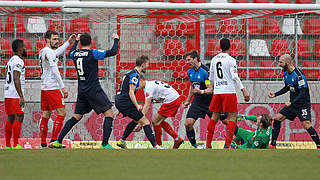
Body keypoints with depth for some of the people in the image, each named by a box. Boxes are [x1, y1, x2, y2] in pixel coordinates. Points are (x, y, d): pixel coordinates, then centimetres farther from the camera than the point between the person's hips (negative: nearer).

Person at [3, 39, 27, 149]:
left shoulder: (11, 60, 18)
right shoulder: (18, 61, -12)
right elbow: (16, 79, -21)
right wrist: (21, 97, -24)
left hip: (8, 95, 10)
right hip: (15, 95, -10)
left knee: (10, 118, 10)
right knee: (19, 118, -10)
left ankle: (8, 145, 10)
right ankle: (16, 145, -14)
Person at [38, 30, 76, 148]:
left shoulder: (43, 52, 15)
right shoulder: (49, 52, -13)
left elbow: (56, 53, 35)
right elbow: (54, 71, -18)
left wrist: (68, 43, 33)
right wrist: (63, 87, -17)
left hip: (44, 88, 10)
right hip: (52, 88, -10)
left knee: (46, 115, 9)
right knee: (61, 113, -7)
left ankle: (43, 142, 7)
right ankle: (54, 140, -11)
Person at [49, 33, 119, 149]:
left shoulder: (75, 54, 5)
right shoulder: (93, 53, -11)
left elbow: (71, 53, 31)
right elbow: (113, 52, -12)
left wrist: (76, 41, 44)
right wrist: (116, 40, 4)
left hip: (82, 91, 6)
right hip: (94, 90, -6)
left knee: (76, 117, 16)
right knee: (109, 114, 0)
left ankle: (58, 141, 11)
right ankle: (105, 144, -9)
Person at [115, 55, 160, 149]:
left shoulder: (131, 73, 19)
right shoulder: (135, 74, -12)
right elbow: (131, 92, -19)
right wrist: (137, 106, -26)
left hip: (119, 101, 10)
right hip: (125, 102, -10)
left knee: (136, 120, 25)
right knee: (145, 121, -9)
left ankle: (122, 141, 24)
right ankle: (155, 146, -15)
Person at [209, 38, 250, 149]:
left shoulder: (214, 59, 11)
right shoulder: (231, 60, -5)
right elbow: (235, 77, -13)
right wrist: (243, 91, -12)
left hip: (217, 91, 5)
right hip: (229, 91, -5)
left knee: (215, 116, 13)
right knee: (232, 116, -3)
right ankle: (227, 145, -15)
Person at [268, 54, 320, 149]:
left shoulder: (298, 74, -22)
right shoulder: (285, 73, 5)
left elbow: (302, 93, -24)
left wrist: (291, 103, -32)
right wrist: (275, 94, 11)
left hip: (303, 104, -8)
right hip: (292, 103, 9)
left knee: (307, 125, -20)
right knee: (277, 118, 3)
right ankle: (273, 145, 9)